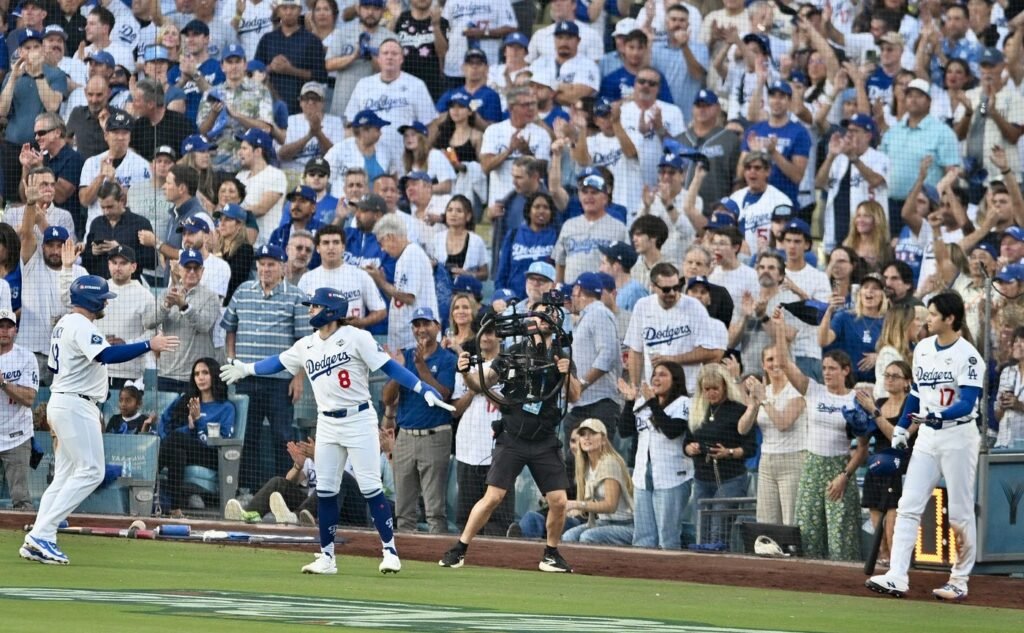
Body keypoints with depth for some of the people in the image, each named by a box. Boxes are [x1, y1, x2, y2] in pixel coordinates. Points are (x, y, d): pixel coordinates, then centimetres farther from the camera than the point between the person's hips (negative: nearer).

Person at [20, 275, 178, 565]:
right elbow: (106, 355, -31)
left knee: (64, 475, 12)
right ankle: (41, 535, -17)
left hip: (61, 403, 11)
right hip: (76, 405, -11)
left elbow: (53, 366, 23)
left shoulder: (64, 324, 17)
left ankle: (37, 541, 6)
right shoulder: (81, 326, -15)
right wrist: (148, 345, -33)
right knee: (90, 471, -12)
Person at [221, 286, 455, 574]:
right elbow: (278, 362, 25)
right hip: (327, 425, 6)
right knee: (325, 491, 5)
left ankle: (390, 551, -1)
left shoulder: (355, 337, -9)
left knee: (370, 487, -7)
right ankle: (327, 557, 12)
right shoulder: (305, 346, 9)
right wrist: (246, 369, 32)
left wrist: (423, 389, -21)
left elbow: (388, 366, -13)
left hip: (359, 420, -6)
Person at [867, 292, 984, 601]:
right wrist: (902, 427, 14)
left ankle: (959, 580, 12)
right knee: (908, 506, -3)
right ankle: (897, 578, -7)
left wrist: (938, 416, -37)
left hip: (959, 435, -7)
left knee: (960, 512, 2)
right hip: (927, 437, 7)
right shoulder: (923, 349, 8)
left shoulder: (968, 356, -14)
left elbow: (967, 404, -22)